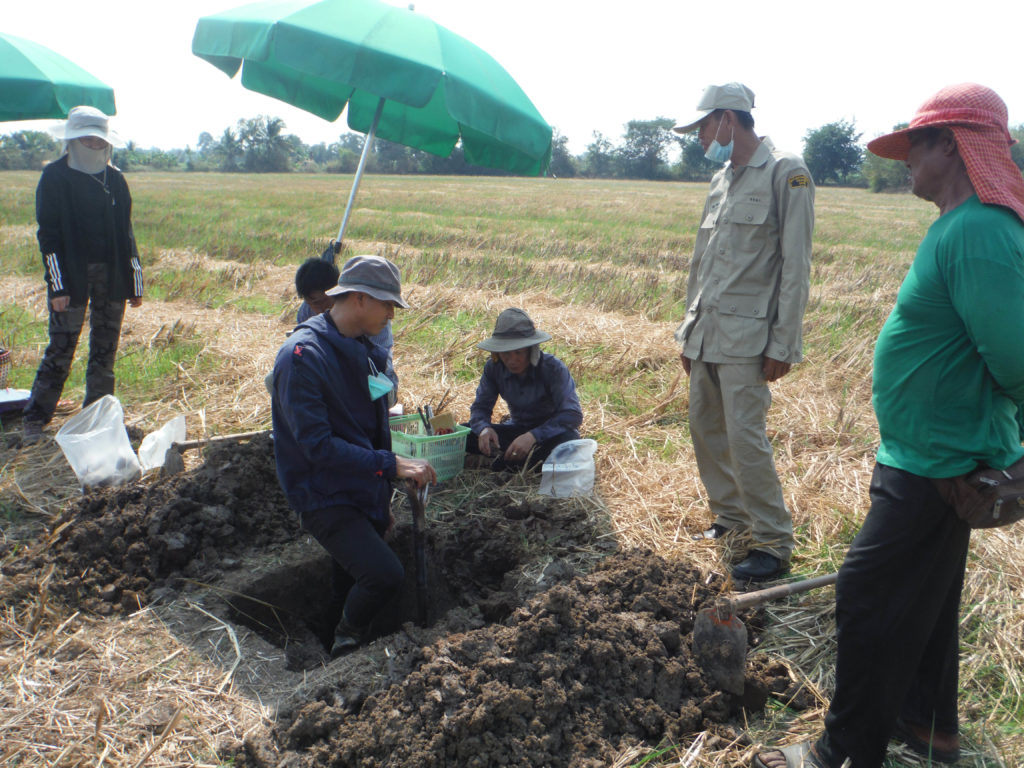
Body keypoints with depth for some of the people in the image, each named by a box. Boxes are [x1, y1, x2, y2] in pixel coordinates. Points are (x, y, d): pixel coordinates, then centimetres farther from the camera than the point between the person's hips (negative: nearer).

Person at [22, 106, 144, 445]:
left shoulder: (115, 179, 10)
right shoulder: (55, 177, -2)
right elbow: (49, 235, -5)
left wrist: (134, 282, 9)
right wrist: (58, 286, -12)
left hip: (111, 277, 4)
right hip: (73, 279, -4)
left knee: (105, 351, 8)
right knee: (60, 349, -3)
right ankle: (34, 421, 9)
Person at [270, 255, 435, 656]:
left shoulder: (364, 350, 9)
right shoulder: (302, 356, -19)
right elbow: (317, 445, -25)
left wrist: (383, 500, 18)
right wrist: (392, 464, -25)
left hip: (367, 493, 8)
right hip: (325, 498, -8)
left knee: (356, 589, 14)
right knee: (385, 575, -20)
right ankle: (345, 645, 7)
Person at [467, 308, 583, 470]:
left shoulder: (553, 368, -22)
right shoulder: (493, 368, -10)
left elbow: (573, 414, -29)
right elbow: (480, 406, -4)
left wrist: (533, 436, -43)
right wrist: (484, 429, -31)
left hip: (550, 431, -3)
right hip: (517, 429, 4)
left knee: (568, 441, -41)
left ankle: (509, 462, -24)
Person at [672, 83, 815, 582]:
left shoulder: (786, 174, -7)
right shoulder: (721, 181, 16)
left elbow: (795, 268, -11)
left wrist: (782, 345, -15)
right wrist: (689, 331, 18)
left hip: (747, 337, -8)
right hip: (707, 333, 8)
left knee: (745, 437, -9)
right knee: (704, 428, 11)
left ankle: (774, 544, 4)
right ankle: (730, 516, 28)